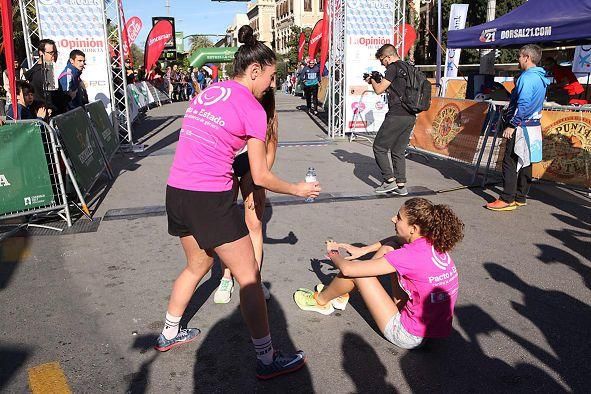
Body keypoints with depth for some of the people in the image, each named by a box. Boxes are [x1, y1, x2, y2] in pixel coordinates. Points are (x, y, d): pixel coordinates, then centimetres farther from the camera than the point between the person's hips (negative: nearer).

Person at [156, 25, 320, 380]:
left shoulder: (207, 93, 15)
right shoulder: (252, 108, -7)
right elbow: (261, 177, -4)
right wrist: (298, 190, 9)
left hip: (177, 191, 8)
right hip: (211, 198, -8)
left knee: (198, 265, 28)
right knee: (250, 278, 5)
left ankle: (169, 335, 43)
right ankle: (267, 360, 15)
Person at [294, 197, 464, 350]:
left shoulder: (411, 256, -28)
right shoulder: (432, 242, -5)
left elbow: (348, 269, -22)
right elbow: (398, 240, 19)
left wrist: (333, 253, -1)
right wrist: (363, 250, 11)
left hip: (410, 337, -8)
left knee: (353, 270, -9)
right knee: (389, 247, 8)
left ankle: (321, 301, 22)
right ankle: (341, 292, 25)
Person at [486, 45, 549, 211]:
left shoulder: (527, 77, -16)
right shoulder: (541, 78, 16)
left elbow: (523, 104, -23)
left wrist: (512, 125, -19)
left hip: (521, 127, -10)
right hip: (534, 126, 10)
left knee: (510, 163, -8)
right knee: (524, 163, 13)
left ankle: (507, 199, -8)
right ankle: (520, 197, 21)